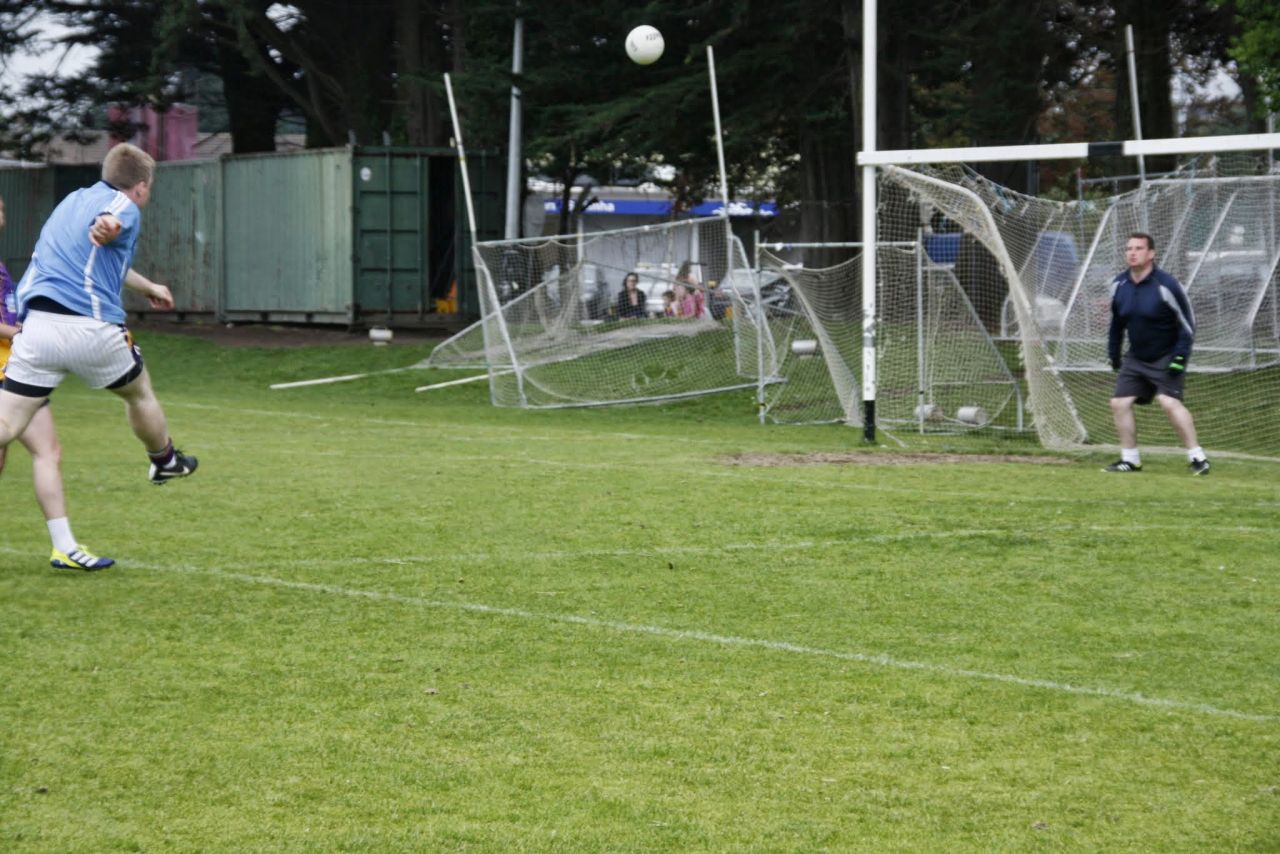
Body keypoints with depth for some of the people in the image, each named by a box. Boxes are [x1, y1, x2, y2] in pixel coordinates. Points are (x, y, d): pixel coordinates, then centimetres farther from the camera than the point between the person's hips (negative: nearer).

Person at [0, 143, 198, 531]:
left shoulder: (74, 200, 25)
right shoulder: (125, 207, 0)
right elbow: (109, 222, -28)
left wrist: (149, 287, 59)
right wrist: (106, 229, -53)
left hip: (36, 324, 5)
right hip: (91, 330, -5)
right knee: (140, 393, 25)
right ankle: (165, 462, 48)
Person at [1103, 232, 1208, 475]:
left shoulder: (1166, 285, -18)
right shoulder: (1119, 286, -1)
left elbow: (1187, 322, -12)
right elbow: (1117, 321, 16)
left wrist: (1180, 357, -18)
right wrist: (1113, 352, 15)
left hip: (1166, 359, -6)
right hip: (1136, 359, 6)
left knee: (1169, 402, -22)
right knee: (1119, 403, 0)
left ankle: (1197, 457, -16)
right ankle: (1130, 459, 12)